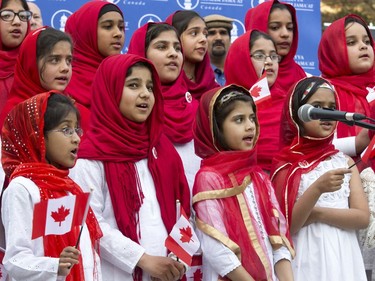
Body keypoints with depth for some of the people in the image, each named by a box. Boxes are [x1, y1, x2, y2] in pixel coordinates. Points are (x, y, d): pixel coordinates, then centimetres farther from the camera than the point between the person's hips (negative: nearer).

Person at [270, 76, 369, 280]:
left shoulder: (345, 162, 6)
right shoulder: (287, 165, -3)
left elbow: (362, 217, -2)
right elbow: (285, 225, -11)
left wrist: (316, 213, -14)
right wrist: (317, 189, -23)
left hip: (342, 256, 3)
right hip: (305, 258, -3)